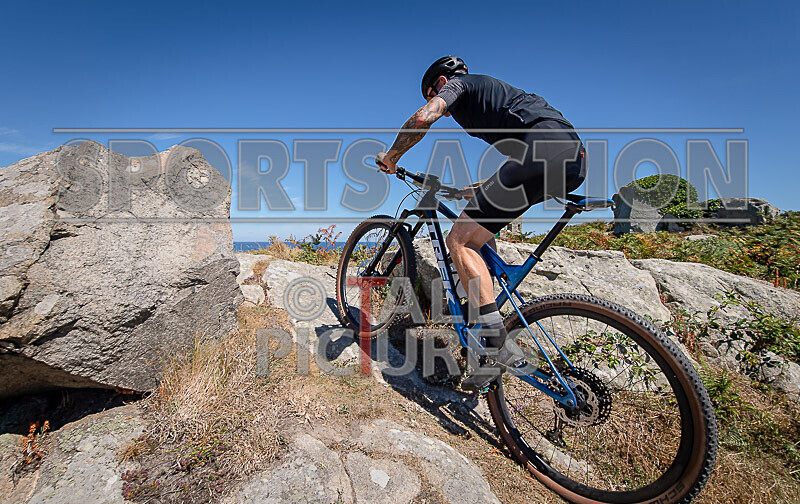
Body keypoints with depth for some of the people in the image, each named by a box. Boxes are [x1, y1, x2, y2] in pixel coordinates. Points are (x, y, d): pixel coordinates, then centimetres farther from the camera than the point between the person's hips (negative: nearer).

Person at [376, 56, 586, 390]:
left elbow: (423, 118, -6)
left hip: (543, 150, -10)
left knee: (460, 241, -8)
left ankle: (499, 345, -15)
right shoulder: (492, 90, 38)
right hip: (574, 161, 10)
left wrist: (390, 157, 10)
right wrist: (480, 190, 46)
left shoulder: (458, 83, 15)